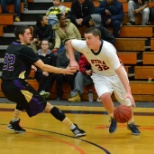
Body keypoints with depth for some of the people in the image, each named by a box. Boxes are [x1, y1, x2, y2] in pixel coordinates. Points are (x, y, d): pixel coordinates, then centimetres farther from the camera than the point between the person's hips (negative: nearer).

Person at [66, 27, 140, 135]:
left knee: (127, 100, 5)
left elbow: (119, 70, -38)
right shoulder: (84, 46, -25)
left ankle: (131, 124, 34)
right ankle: (113, 119, 3)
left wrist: (128, 91, -44)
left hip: (115, 74, -2)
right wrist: (72, 61, -14)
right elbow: (69, 42, -3)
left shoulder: (108, 49, -36)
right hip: (100, 75, 2)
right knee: (105, 96, -25)